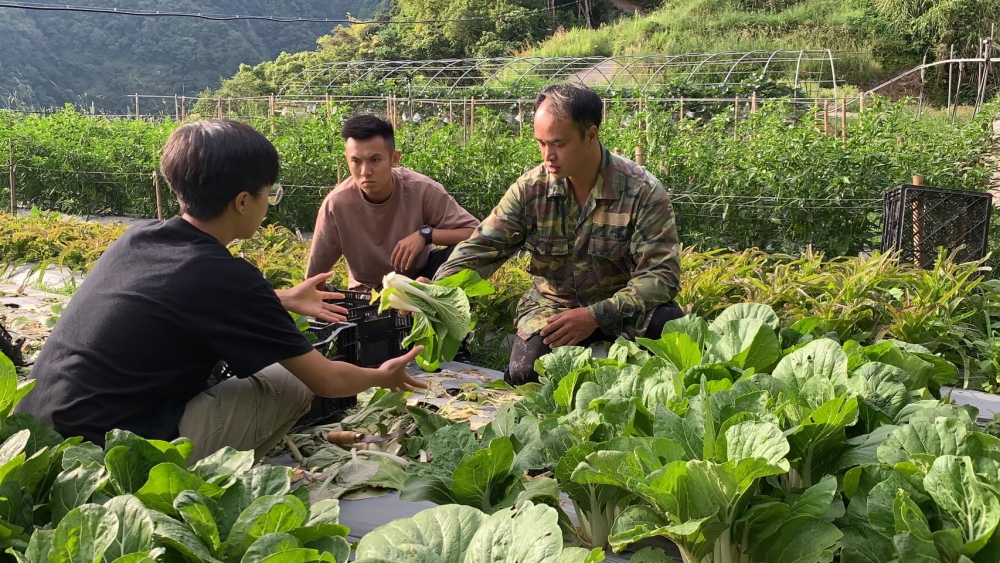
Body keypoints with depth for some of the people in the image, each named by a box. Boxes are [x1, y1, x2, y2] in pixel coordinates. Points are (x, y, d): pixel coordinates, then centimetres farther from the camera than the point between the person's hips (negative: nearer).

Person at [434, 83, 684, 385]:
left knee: (668, 324, -31)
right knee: (524, 374, -24)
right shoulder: (529, 189, -10)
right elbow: (480, 247, -11)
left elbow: (661, 273, -20)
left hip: (623, 306, -1)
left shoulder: (643, 192, -17)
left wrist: (597, 315, -32)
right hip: (553, 305, 2)